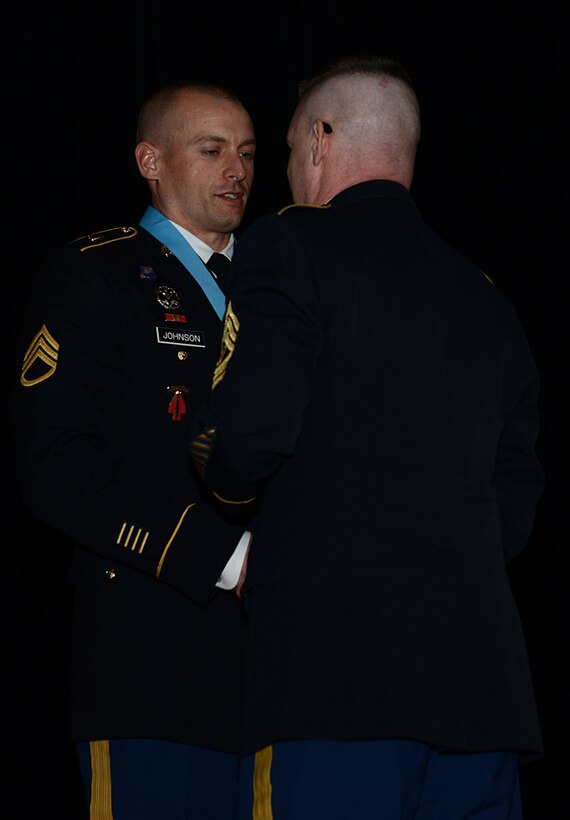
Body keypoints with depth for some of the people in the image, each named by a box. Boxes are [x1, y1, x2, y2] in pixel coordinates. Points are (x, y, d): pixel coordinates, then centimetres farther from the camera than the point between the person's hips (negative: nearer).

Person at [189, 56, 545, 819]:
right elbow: (515, 505, 17)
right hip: (483, 682, 6)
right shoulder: (486, 298, 17)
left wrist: (217, 468, 8)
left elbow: (252, 433, -13)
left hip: (333, 676, -6)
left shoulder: (290, 248, -1)